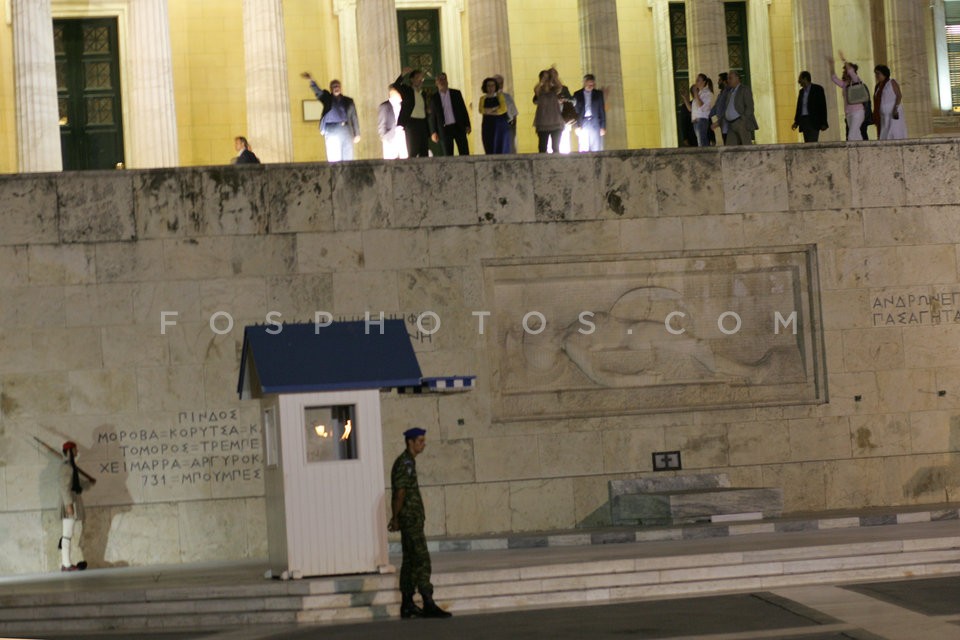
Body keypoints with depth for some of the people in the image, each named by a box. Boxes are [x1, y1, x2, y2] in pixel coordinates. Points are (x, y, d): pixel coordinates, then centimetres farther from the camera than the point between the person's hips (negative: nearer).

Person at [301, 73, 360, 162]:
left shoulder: (348, 101, 15)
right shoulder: (327, 98, 11)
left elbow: (354, 118, 16)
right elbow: (318, 91, -6)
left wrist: (357, 134, 10)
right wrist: (311, 80, -25)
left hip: (346, 130, 2)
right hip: (332, 130, -2)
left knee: (347, 158, 1)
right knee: (334, 159, -8)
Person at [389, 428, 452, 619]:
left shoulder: (407, 462, 18)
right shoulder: (405, 463, -14)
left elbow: (401, 492, 21)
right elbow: (400, 492, -18)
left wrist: (396, 517, 21)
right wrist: (396, 518, -14)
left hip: (412, 519, 10)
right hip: (411, 518, -10)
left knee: (410, 561, 10)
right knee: (421, 560, -12)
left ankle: (407, 605, 12)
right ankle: (428, 605, -14)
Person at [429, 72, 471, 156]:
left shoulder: (456, 93, 8)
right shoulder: (434, 98, 6)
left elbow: (463, 109, 8)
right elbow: (432, 117, 6)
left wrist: (467, 125, 2)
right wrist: (433, 132, -1)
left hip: (458, 127, 1)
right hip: (444, 129, -1)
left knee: (464, 153, -3)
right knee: (448, 155, -1)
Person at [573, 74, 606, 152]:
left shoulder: (598, 94, 12)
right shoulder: (577, 94, 9)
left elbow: (602, 110, 10)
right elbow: (575, 111, 6)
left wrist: (603, 127, 2)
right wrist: (577, 126, -6)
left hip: (595, 123, 1)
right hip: (583, 124, -1)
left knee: (596, 149, -5)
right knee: (583, 150, -8)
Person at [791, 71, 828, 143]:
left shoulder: (817, 89, -2)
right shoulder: (801, 91, 17)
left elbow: (823, 106, -5)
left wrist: (824, 123, -11)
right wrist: (796, 122, 11)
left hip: (814, 121, -6)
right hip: (804, 121, 6)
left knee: (812, 143, -16)